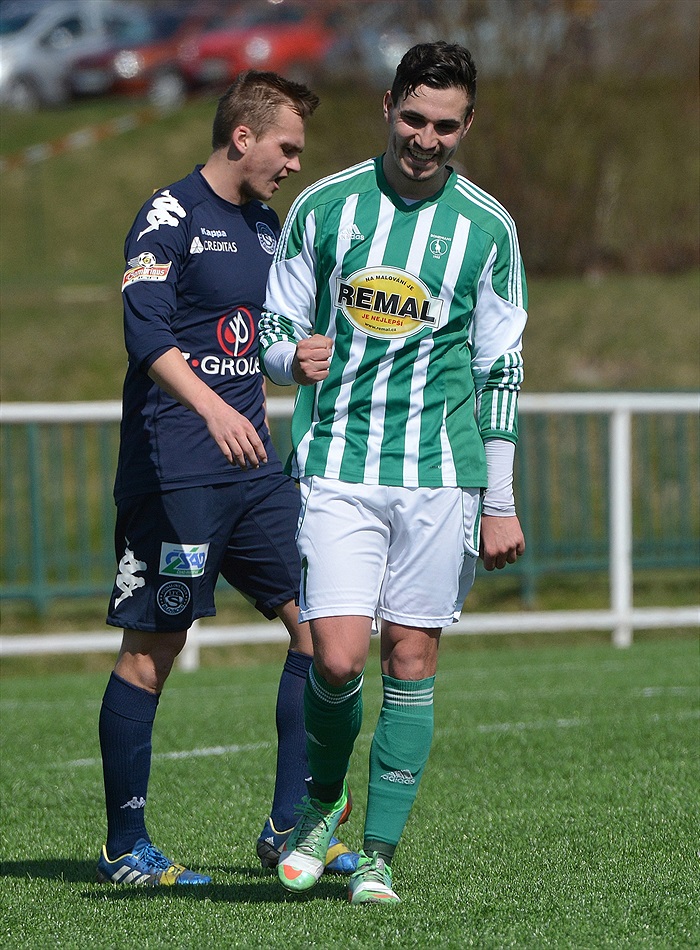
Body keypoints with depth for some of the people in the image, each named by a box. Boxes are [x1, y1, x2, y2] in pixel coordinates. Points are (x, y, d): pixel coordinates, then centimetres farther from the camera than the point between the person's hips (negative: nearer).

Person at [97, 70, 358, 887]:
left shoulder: (266, 227, 16)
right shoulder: (170, 218, -9)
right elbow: (147, 334, -22)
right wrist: (211, 408, -35)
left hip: (252, 464, 8)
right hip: (175, 473, -8)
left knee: (317, 622, 2)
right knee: (152, 648, -3)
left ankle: (288, 826, 9)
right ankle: (124, 848, 5)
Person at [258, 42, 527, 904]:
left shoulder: (486, 228, 3)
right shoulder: (323, 207, 3)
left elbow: (500, 372, 6)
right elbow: (275, 332, 10)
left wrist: (500, 504, 4)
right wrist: (293, 356, -15)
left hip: (441, 474, 1)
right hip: (337, 468, 0)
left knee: (411, 661, 0)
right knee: (337, 660, -12)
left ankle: (377, 852, 9)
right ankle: (322, 801, 16)